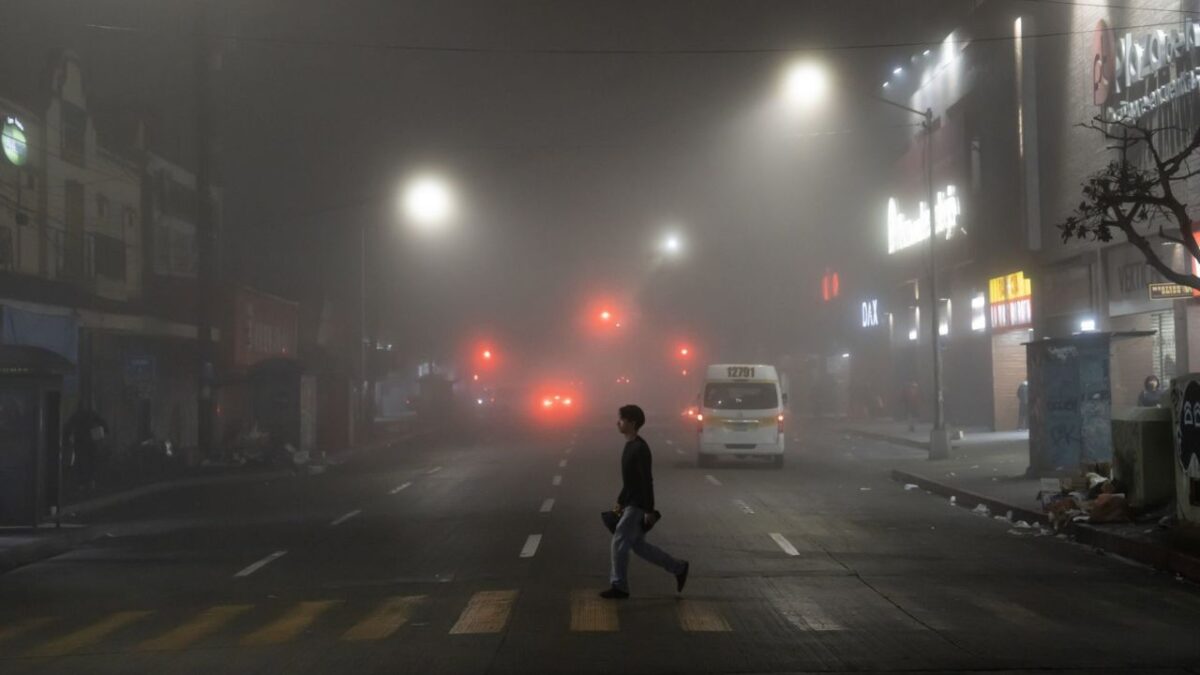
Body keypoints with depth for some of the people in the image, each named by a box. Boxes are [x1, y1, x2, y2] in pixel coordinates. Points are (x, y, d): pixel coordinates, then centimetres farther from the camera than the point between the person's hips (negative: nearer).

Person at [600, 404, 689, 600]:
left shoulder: (640, 448, -18)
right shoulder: (630, 446, 12)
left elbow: (647, 481, -21)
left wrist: (649, 510, -21)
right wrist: (620, 501, 22)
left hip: (638, 506, -10)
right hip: (631, 504, 10)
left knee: (620, 542, -6)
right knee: (638, 545, 13)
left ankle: (619, 587, 4)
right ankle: (678, 568, 22)